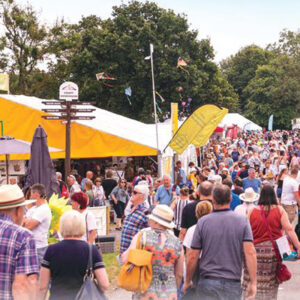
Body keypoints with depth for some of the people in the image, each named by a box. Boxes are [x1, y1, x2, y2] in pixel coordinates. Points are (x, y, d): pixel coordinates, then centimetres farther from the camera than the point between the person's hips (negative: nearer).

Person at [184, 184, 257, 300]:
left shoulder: (203, 222, -3)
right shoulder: (242, 221, -2)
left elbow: (192, 256, -2)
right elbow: (250, 252, -9)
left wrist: (187, 281, 10)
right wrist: (253, 283, -7)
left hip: (207, 282, -1)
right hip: (233, 284, 1)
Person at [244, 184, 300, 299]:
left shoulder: (252, 211, -1)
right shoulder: (279, 210, -2)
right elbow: (289, 229, -8)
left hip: (256, 250, 0)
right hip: (274, 251, 1)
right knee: (271, 285, 10)